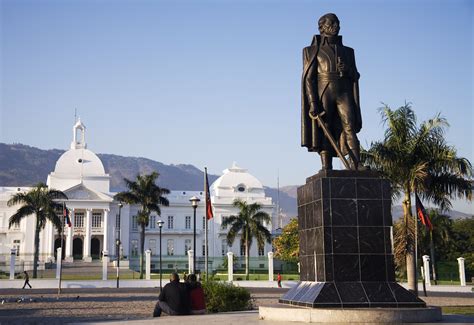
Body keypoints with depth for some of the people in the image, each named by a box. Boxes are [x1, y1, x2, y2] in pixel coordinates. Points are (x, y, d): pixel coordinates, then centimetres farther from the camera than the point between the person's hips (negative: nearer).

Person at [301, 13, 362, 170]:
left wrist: (348, 69, -7)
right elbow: (309, 77, -1)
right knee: (324, 133, -9)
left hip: (344, 94, 2)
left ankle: (355, 169, -23)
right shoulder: (314, 50, 8)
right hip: (323, 94, -2)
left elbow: (355, 76, 18)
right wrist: (312, 102, -13)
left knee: (350, 129, -15)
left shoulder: (347, 51, 20)